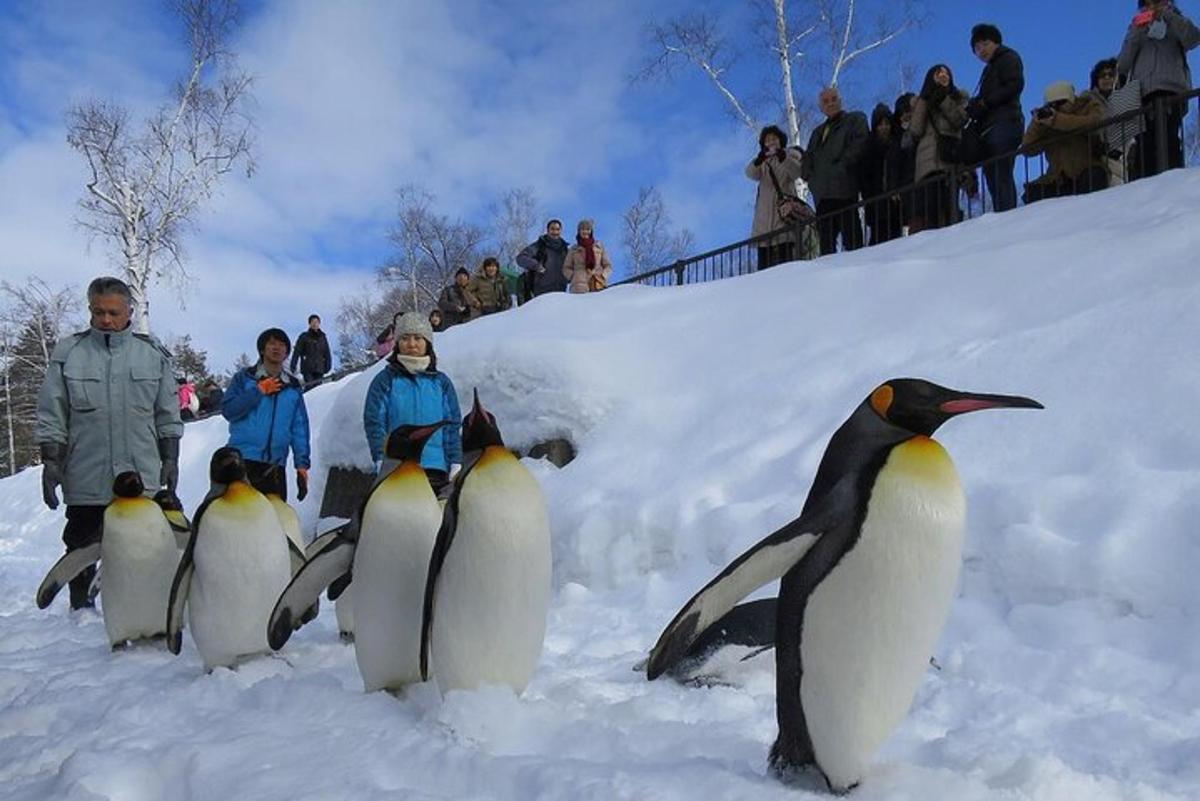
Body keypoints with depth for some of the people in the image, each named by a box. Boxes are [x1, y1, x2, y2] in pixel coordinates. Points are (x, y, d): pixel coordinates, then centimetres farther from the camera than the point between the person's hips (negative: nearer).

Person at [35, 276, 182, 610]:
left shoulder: (153, 354, 5)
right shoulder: (68, 353, 2)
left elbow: (168, 415, 10)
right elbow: (51, 416, 5)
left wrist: (170, 459, 7)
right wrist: (51, 462, 0)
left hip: (142, 478, 0)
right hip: (85, 479, 0)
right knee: (81, 549, 11)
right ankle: (81, 610, 25)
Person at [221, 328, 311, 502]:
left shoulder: (293, 387, 15)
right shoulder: (244, 378, 9)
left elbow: (300, 428, 11)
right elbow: (228, 409, -3)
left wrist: (302, 464, 3)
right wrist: (259, 391, -7)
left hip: (275, 467, 2)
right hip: (242, 460, -2)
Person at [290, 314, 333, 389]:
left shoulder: (322, 337, 12)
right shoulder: (304, 337, 3)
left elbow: (327, 353, 13)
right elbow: (296, 352, 1)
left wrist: (328, 365, 2)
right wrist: (293, 366, -6)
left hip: (319, 369, 3)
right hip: (307, 369, -3)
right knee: (309, 387, -15)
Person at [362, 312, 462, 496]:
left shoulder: (441, 382, 12)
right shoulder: (385, 380, 6)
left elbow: (453, 426, 11)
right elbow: (374, 423, 2)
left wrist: (456, 465, 3)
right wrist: (382, 461, -9)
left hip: (437, 468, 2)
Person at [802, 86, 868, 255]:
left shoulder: (856, 119, 14)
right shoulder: (818, 131, 31)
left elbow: (860, 143, -3)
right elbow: (807, 159, 25)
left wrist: (841, 166, -12)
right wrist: (811, 178, 5)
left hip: (844, 190, -5)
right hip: (823, 193, 5)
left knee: (851, 237, -13)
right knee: (826, 240, -1)